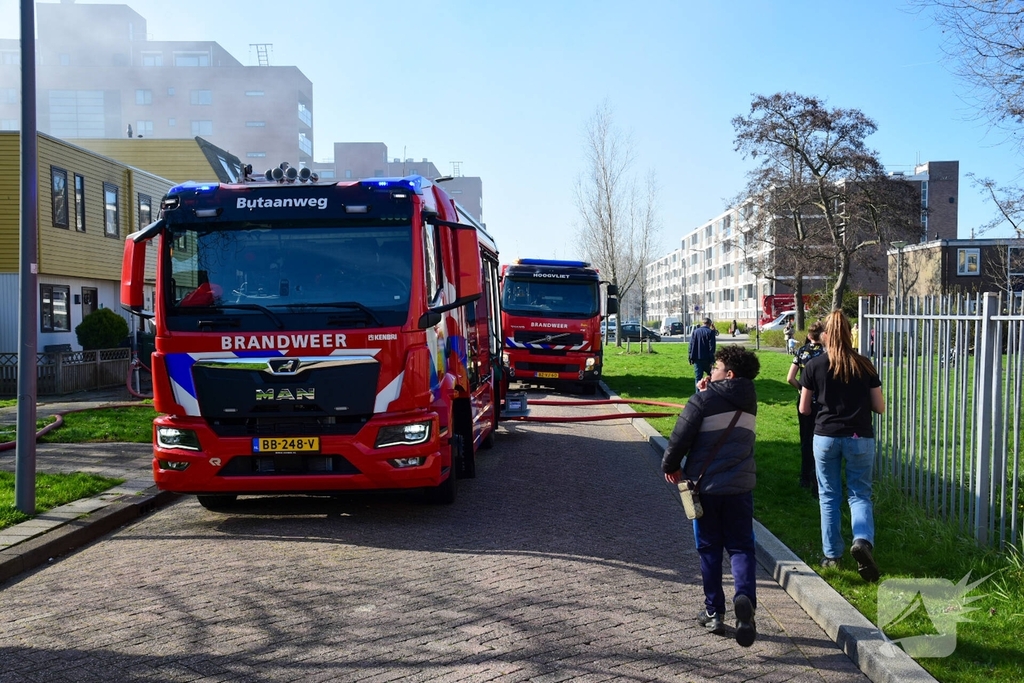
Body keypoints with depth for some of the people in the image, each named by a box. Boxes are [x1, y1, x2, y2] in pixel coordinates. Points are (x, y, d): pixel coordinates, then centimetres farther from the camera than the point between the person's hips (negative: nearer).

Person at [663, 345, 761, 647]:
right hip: (740, 485, 3)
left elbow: (680, 438, -12)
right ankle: (745, 596, -18)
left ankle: (714, 612, 14)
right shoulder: (749, 402, 6)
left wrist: (670, 467, 6)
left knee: (709, 549, 10)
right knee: (741, 547, 8)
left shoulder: (703, 400, -11)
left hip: (706, 486, -3)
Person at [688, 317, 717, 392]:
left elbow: (691, 345, 4)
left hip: (697, 358, 2)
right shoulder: (710, 332, -6)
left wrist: (691, 358, 6)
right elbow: (712, 347, -9)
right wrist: (712, 360, -8)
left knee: (698, 377, 4)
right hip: (706, 358, -2)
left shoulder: (695, 331, 5)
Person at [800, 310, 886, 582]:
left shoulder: (814, 366, -5)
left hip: (826, 437, 0)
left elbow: (804, 409, 0)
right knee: (860, 494, 9)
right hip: (860, 438, 0)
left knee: (829, 496, 12)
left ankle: (832, 554, 16)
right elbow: (879, 407, 2)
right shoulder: (864, 365, -2)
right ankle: (863, 539, -17)